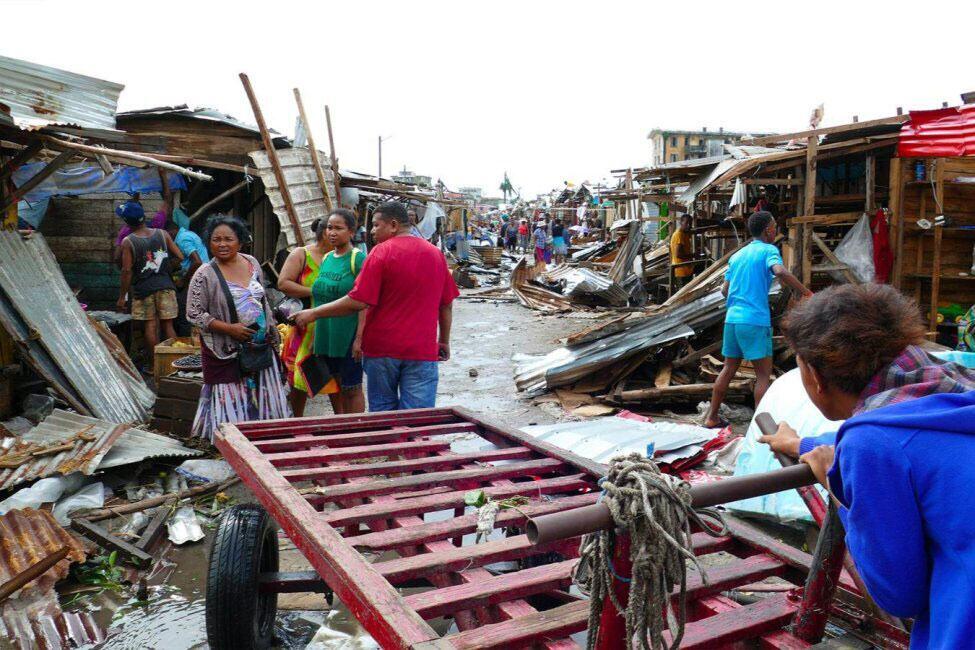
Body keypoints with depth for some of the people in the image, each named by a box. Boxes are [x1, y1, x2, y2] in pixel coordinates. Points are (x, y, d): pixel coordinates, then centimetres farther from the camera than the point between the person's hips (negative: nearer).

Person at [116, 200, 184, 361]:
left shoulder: (128, 242, -7)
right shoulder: (162, 234, 0)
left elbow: (127, 271, -9)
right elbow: (180, 257, -1)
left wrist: (122, 296, -3)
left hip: (143, 288, -2)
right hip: (165, 285, 2)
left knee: (150, 326, 5)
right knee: (167, 324, 6)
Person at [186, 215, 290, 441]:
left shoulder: (252, 263, 5)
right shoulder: (205, 275, -10)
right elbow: (194, 314, -10)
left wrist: (271, 332, 13)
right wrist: (229, 328, -18)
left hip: (260, 345, 5)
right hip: (227, 351, -5)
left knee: (264, 397, 10)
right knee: (232, 404, 0)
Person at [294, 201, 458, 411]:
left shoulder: (381, 252, -8)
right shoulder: (435, 253, 7)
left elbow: (358, 302, -14)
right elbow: (447, 304, 12)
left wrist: (314, 313, -5)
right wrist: (444, 341, 22)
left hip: (382, 348, -3)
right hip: (422, 350, 3)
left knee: (383, 412, 13)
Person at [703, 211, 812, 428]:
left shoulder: (737, 256, 17)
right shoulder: (768, 250, -3)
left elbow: (725, 290, 17)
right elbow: (780, 272, -24)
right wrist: (807, 293, -18)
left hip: (732, 319, 7)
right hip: (755, 320, -7)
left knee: (729, 369, 16)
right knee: (764, 374, 1)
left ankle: (711, 417, 19)